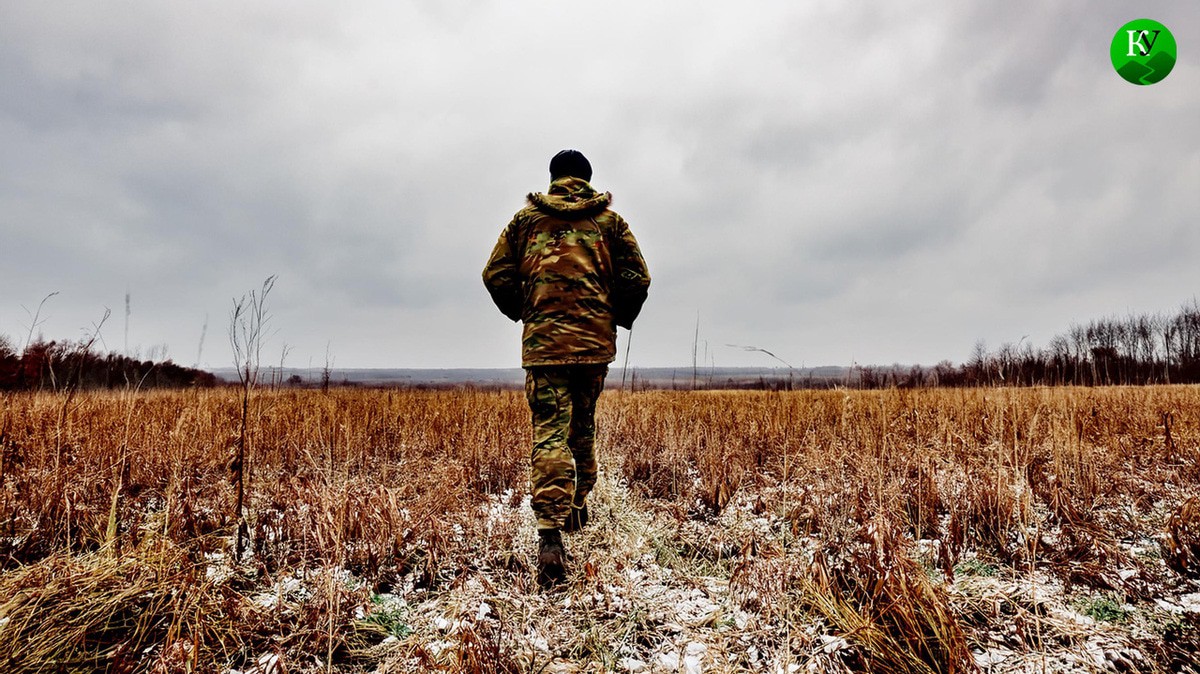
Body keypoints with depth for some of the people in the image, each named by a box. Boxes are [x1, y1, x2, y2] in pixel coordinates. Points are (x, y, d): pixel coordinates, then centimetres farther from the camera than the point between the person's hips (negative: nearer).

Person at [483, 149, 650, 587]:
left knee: (550, 434, -7)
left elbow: (496, 274, 6)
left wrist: (522, 313, 20)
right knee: (583, 426, 20)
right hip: (595, 341, 2)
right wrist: (618, 319, 18)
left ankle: (551, 536, -18)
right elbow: (637, 278, 4)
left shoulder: (527, 218, 9)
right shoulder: (608, 219, 9)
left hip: (543, 341, -1)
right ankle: (578, 505, 32)